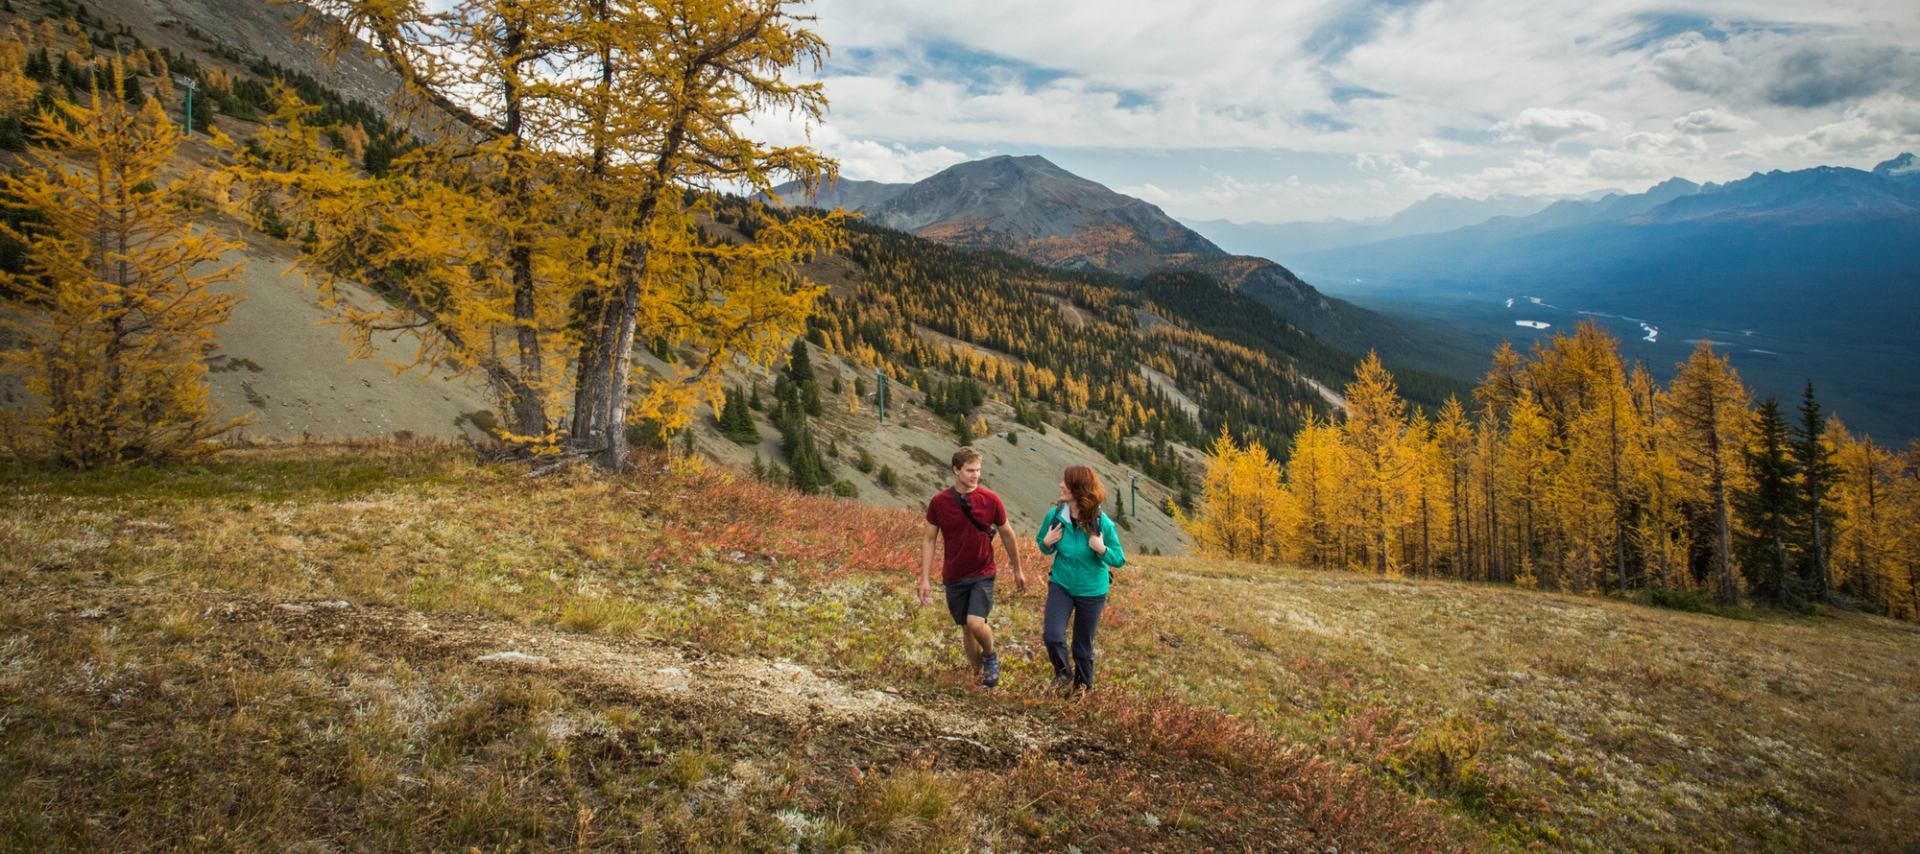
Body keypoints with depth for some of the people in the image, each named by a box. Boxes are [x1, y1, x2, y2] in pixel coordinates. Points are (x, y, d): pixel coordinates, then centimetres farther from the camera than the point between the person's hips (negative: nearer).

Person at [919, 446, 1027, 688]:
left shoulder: (991, 500, -9)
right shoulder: (938, 502, -8)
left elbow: (1007, 534, 4)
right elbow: (929, 540, 0)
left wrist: (1017, 570, 11)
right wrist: (925, 579, -4)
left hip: (983, 575, -2)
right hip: (954, 577, 2)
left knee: (976, 624, -19)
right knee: (966, 629, 10)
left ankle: (991, 656, 12)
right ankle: (978, 674, 30)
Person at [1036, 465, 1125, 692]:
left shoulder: (1102, 523, -20)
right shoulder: (1055, 515, -14)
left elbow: (1120, 560, -10)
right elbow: (1040, 541, 6)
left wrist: (1102, 549, -29)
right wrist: (1047, 543, -17)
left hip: (1092, 591, -1)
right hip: (1061, 584, 1)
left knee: (1083, 646, 12)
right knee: (1052, 635, -15)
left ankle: (1083, 688, 38)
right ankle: (1063, 671, 17)